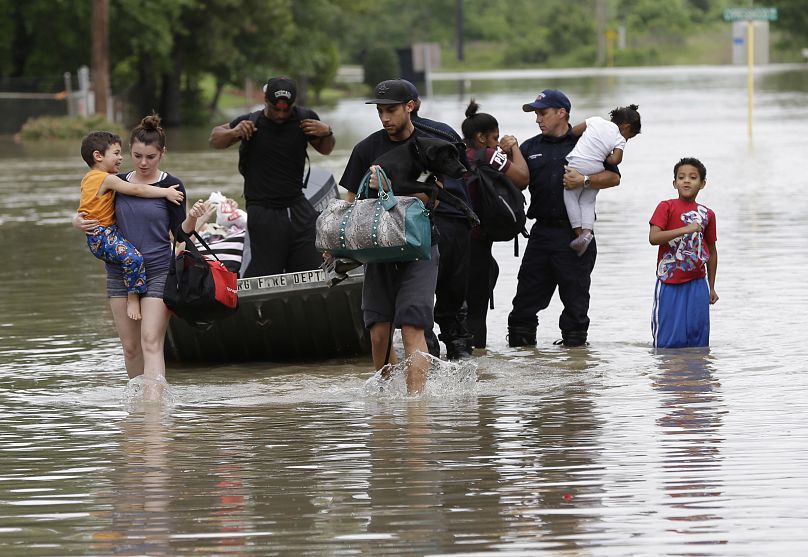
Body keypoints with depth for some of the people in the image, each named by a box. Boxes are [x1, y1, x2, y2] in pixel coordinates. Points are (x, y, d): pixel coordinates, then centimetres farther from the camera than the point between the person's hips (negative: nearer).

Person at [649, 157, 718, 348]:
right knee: (669, 341, -3)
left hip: (697, 283, 3)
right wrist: (685, 229, -24)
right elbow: (653, 238, -16)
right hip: (669, 282, -3)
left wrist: (712, 287, 18)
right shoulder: (666, 207, -2)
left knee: (698, 339, 1)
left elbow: (712, 251, 17)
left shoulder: (707, 214, 9)